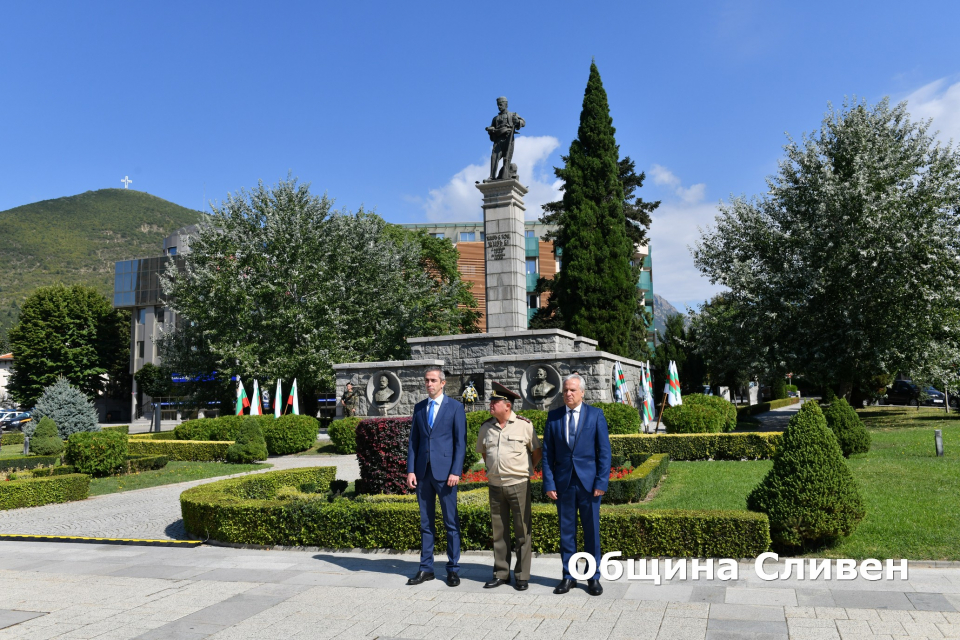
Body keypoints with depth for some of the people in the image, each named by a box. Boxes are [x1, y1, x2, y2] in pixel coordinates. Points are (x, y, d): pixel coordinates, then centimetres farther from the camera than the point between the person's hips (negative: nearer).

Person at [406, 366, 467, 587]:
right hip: (423, 471, 4)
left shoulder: (455, 407, 0)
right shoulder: (419, 408, 12)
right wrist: (410, 470, 2)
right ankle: (425, 568, 18)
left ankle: (453, 570, 12)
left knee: (451, 522, 2)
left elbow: (460, 442, -4)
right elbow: (413, 440, 11)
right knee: (426, 522, 10)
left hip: (445, 471, -4)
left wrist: (455, 471, -12)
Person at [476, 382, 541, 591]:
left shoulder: (524, 425, -5)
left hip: (518, 484, -4)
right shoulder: (486, 427, 6)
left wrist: (526, 470, 9)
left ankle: (522, 576, 12)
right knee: (499, 532, 10)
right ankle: (500, 574, 21)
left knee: (523, 531, 2)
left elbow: (537, 452, 6)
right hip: (495, 485, 4)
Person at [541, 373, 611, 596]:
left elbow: (604, 451, -1)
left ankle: (593, 577, 19)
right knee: (566, 532, 8)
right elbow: (547, 453, 5)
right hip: (563, 483, 2)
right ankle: (568, 576, 20)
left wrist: (601, 482, -8)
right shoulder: (553, 417, 5)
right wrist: (549, 483, -3)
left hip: (588, 482, -1)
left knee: (592, 531, 6)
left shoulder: (595, 415, 0)